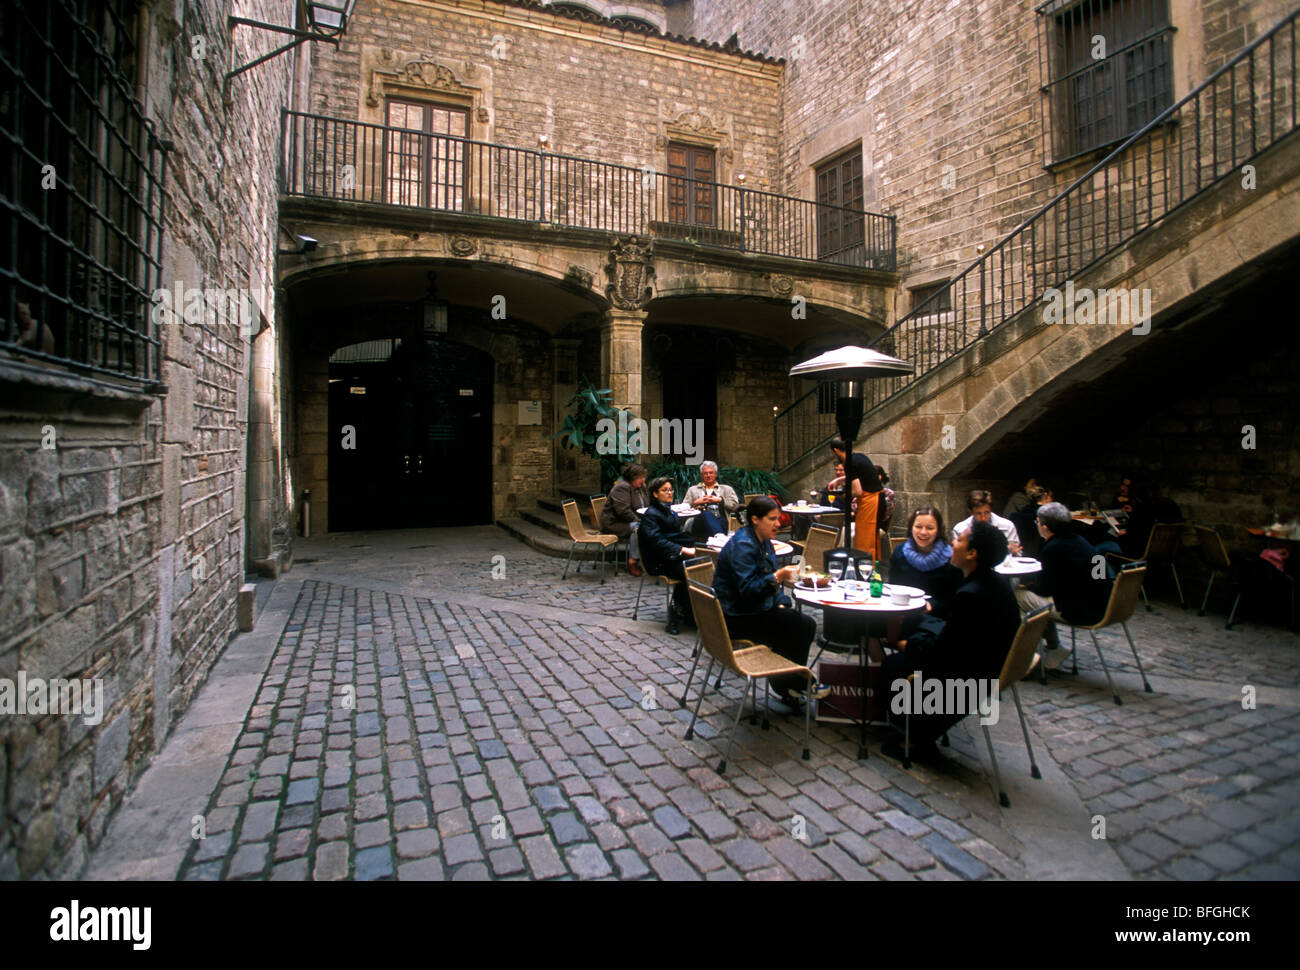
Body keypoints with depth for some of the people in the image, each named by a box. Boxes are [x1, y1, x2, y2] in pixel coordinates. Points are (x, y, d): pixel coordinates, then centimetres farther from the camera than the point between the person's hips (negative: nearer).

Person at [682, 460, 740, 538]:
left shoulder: (726, 489, 27)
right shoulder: (693, 489, 29)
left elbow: (735, 505, 12)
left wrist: (720, 500, 3)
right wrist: (696, 502, 3)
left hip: (720, 522, 0)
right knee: (707, 514, -39)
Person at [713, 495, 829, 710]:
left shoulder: (763, 541, 9)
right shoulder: (742, 546, -21)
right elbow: (747, 590, -28)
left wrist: (781, 603, 4)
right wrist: (777, 577, -39)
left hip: (758, 610, 10)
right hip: (738, 619, -9)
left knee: (807, 624, -2)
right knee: (800, 628, -15)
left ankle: (790, 685, 8)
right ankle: (790, 686, 6)